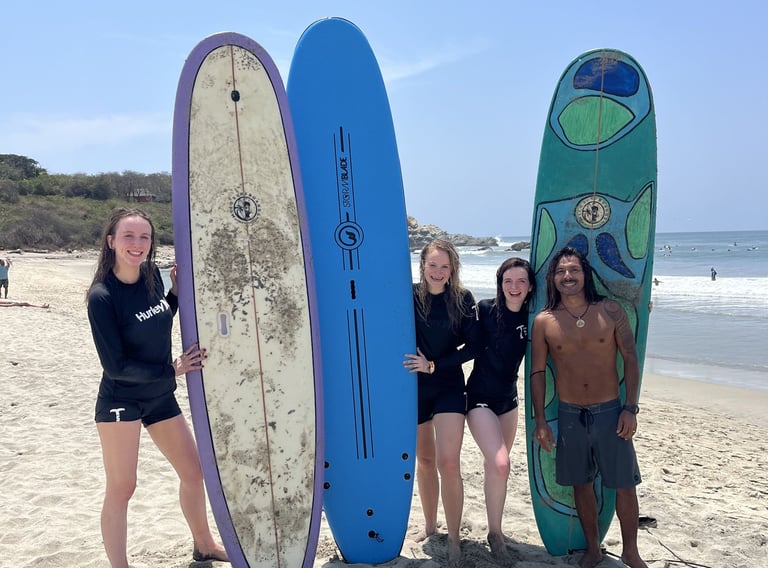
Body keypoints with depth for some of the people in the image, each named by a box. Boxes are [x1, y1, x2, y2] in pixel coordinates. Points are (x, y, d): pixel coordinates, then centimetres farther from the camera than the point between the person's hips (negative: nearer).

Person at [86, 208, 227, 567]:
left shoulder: (152, 275, -2)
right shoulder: (102, 296, -20)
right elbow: (116, 366, -20)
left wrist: (176, 292, 0)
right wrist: (172, 369, -21)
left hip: (160, 396, 7)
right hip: (120, 400, -7)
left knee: (194, 471, 15)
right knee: (121, 488, -1)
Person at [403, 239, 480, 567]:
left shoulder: (463, 299, -7)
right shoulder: (409, 295, -8)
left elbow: (472, 346, -8)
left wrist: (434, 365, -16)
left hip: (449, 386, -1)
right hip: (414, 387, 1)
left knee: (448, 463, -11)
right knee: (424, 460, 15)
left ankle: (454, 540, 5)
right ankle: (430, 525, 34)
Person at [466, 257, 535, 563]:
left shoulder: (531, 319, -4)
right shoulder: (486, 310, -15)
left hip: (508, 398, 5)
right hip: (480, 397, -5)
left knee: (495, 465, 18)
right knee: (499, 464, -18)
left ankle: (495, 527, 37)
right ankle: (495, 533, 2)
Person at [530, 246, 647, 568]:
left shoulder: (611, 311, -5)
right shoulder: (543, 321, -3)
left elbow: (631, 359, -1)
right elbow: (538, 372, 2)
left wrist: (630, 408, -7)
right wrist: (540, 421, 0)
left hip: (610, 411, -1)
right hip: (569, 415, 1)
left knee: (624, 485, 6)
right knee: (582, 484, 13)